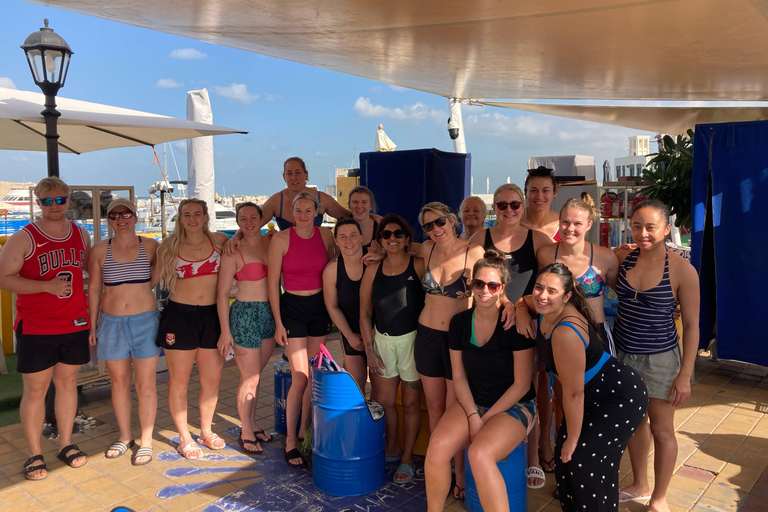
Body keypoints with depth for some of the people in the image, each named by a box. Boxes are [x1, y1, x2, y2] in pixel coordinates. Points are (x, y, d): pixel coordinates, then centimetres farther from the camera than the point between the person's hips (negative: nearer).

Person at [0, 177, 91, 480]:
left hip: (74, 324, 4)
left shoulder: (81, 234, 6)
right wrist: (47, 286, -21)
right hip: (35, 328, -4)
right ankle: (34, 455, 17)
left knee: (67, 383, 13)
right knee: (35, 390, 4)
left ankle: (66, 445, 26)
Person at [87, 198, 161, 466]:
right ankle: (124, 437, 29)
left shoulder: (150, 246, -1)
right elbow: (94, 290, 6)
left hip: (145, 322, -1)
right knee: (119, 381, 12)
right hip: (112, 323, 2)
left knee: (145, 384, 2)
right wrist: (93, 325, 7)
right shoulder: (100, 250, 2)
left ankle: (146, 441, 16)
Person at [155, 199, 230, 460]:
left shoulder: (219, 240, 3)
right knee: (179, 380, 7)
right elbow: (154, 279, 8)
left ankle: (206, 431, 31)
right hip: (179, 316, -1)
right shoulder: (169, 247, 1)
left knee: (212, 379, 9)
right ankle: (184, 438, 24)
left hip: (211, 316, 2)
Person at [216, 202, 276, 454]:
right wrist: (225, 330, -10)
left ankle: (252, 424, 32)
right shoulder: (233, 252, -9)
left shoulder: (271, 243, 4)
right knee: (250, 378, 3)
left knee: (256, 374, 17)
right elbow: (222, 293, -8)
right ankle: (246, 433, 20)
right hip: (245, 314, -5)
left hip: (270, 313, 5)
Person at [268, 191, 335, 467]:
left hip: (319, 307, 4)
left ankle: (305, 430, 26)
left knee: (314, 375, 10)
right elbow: (273, 282, -6)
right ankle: (290, 440, 9)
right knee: (300, 378, -7)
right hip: (292, 308, -4)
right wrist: (278, 322, -9)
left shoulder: (325, 235, 1)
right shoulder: (281, 239, -9)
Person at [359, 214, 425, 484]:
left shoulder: (419, 265, -8)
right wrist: (370, 349, 3)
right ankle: (391, 450, 33)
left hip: (412, 340, -3)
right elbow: (365, 312, 7)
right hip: (382, 340, 4)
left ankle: (407, 458, 23)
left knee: (410, 402, 6)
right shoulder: (373, 270, 3)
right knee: (382, 400, 10)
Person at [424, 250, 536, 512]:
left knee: (479, 453, -33)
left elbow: (521, 384, -11)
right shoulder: (460, 322, -2)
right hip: (472, 402, 4)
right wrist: (472, 415, -9)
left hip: (513, 406, -4)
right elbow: (459, 376, 4)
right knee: (438, 445, -23)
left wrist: (486, 418, -11)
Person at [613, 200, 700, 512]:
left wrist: (685, 375, -10)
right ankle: (640, 486, 39)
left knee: (661, 430, 10)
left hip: (659, 358, -4)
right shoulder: (623, 258, -5)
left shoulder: (682, 270, -15)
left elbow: (691, 325, -10)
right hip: (622, 354, 4)